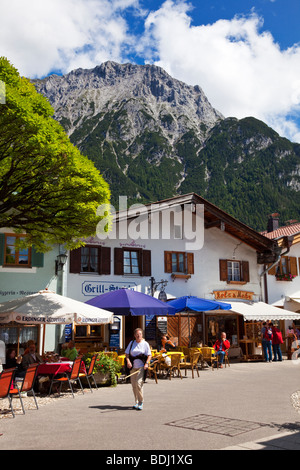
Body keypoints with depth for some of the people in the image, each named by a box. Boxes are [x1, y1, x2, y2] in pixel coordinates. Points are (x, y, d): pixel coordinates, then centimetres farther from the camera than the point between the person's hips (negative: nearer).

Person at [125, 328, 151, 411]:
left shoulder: (145, 344, 2)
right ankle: (136, 402, 21)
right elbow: (127, 353, 9)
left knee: (139, 383, -15)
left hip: (141, 367, -4)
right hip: (133, 367, 4)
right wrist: (128, 361, -9)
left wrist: (147, 363, -14)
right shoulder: (131, 343, 9)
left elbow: (149, 355, 1)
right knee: (133, 385, 6)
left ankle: (141, 402, -3)